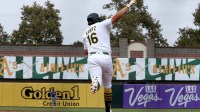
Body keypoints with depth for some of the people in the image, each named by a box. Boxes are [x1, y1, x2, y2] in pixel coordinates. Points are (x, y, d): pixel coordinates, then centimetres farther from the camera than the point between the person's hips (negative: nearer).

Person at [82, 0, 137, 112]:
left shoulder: (85, 34, 25)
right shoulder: (102, 25, 11)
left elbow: (86, 51, 28)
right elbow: (117, 16, 2)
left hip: (92, 58, 2)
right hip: (105, 57, -2)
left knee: (99, 83, -14)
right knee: (107, 85, 17)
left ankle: (95, 81, -50)